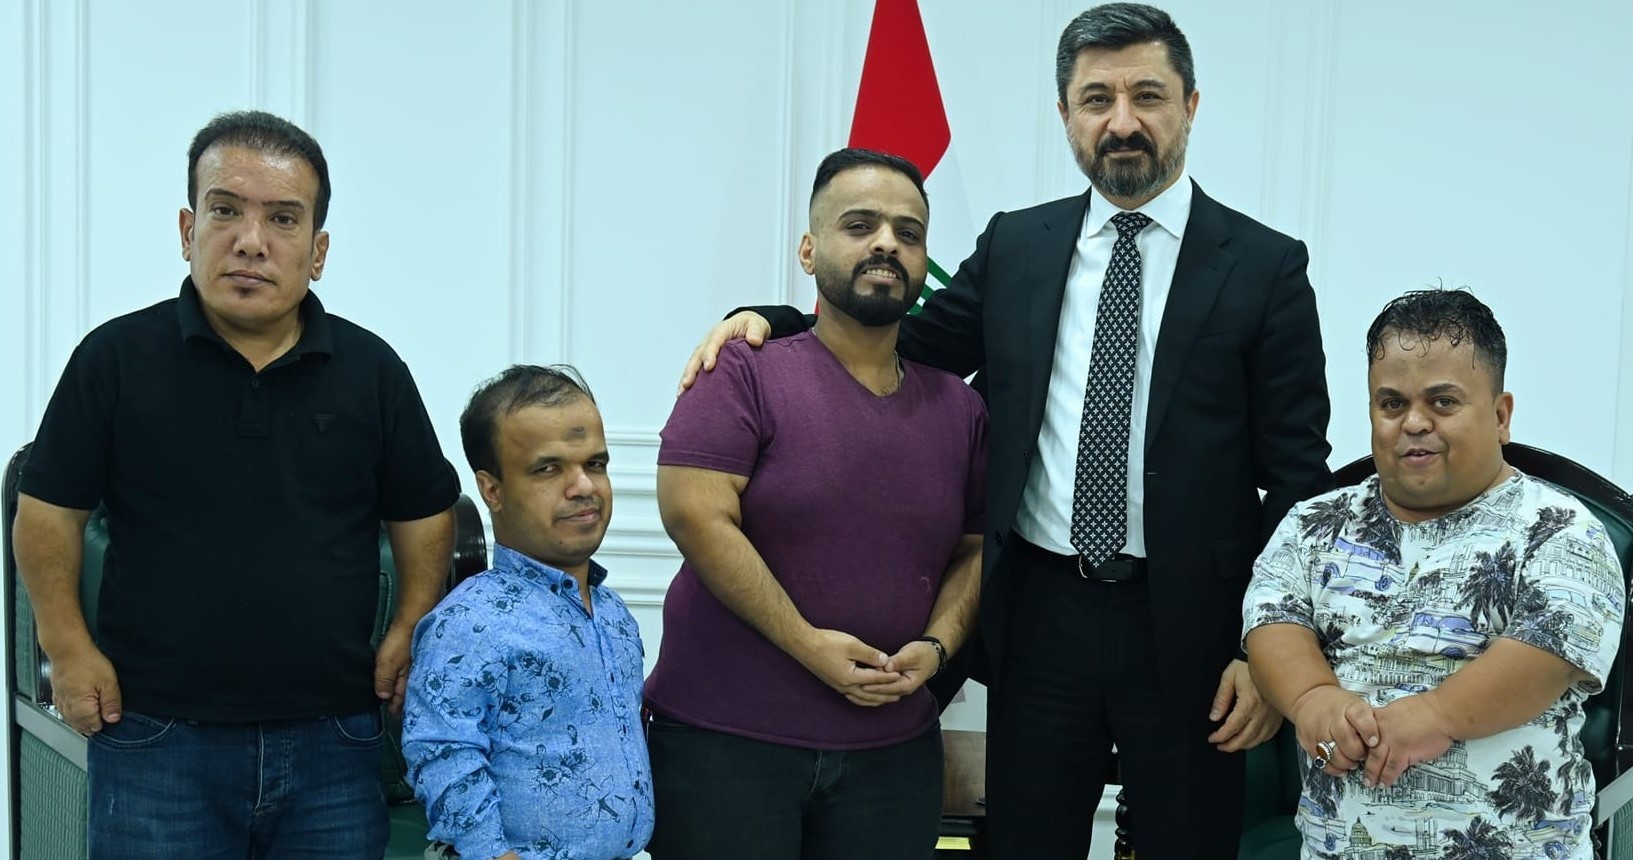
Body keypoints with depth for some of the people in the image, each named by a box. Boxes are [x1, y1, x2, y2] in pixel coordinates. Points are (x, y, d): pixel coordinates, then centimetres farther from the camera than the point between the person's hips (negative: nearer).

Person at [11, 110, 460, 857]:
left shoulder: (372, 370, 3)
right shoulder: (117, 358, -2)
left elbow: (424, 513, 12)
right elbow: (50, 510, 4)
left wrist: (411, 630, 2)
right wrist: (69, 648, -2)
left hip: (333, 740, 2)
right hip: (156, 739, -1)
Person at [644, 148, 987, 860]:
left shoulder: (959, 408, 9)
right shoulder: (746, 375, -6)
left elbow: (974, 549, 12)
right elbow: (696, 514, -16)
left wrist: (937, 645, -6)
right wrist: (808, 644, -18)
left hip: (893, 747, 4)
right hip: (723, 740, -4)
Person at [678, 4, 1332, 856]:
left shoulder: (1265, 266, -2)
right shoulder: (1014, 245, 7)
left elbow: (1299, 475, -3)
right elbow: (909, 348, 12)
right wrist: (770, 321, -4)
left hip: (1186, 625, -2)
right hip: (1040, 616, 3)